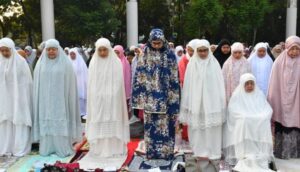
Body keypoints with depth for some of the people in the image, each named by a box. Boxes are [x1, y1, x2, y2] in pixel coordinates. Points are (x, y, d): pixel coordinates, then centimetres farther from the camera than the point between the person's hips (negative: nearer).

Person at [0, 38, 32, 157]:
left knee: (19, 122, 1)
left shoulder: (20, 61, -6)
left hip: (18, 97, -4)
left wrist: (24, 98, -6)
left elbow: (26, 81, -4)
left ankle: (20, 148, 8)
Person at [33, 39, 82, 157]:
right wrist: (39, 98, 6)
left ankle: (63, 148, 6)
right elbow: (37, 84, 10)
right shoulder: (41, 64, 8)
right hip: (45, 100, 3)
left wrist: (68, 100, -4)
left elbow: (70, 83, 0)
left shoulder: (66, 64, 0)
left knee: (61, 124, -1)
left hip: (60, 100, -2)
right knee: (46, 124, 5)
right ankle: (47, 148, 14)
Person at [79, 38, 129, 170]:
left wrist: (111, 97, -10)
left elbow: (119, 82, -3)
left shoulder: (116, 63, -2)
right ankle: (98, 150, 12)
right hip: (97, 100, 3)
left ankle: (113, 150, 9)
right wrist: (94, 98, 1)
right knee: (98, 125, 4)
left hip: (112, 100, -2)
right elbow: (91, 83, 8)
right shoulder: (93, 63, 7)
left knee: (112, 124, 1)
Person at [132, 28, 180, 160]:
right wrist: (140, 96, -1)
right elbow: (140, 76, 3)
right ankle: (151, 151, 18)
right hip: (150, 97, 1)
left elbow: (174, 78, -1)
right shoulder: (145, 54, 2)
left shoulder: (170, 55, -2)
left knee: (165, 125, 4)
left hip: (165, 97, -1)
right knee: (151, 125, 7)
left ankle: (166, 151, 16)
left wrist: (173, 98, -5)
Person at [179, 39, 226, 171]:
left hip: (211, 102, -1)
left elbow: (219, 84, 1)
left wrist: (220, 105, -2)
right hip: (196, 103, 1)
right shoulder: (192, 64, 2)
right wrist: (188, 105, 0)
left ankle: (212, 153, 14)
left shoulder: (214, 64, 0)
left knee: (211, 129, 3)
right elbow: (188, 85, 3)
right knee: (197, 128, 5)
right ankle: (200, 152, 17)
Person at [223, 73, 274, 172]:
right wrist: (247, 117, -18)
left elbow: (267, 109, 5)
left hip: (260, 122, 3)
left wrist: (259, 117, -15)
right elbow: (233, 110, -7)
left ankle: (261, 156, -24)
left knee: (264, 123, -25)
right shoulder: (237, 95, 3)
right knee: (244, 123, -31)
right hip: (242, 123, -2)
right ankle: (245, 157, -31)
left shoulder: (260, 94, 13)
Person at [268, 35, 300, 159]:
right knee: (282, 126, 6)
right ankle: (281, 151, 20)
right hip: (282, 102, -1)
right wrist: (272, 102, -2)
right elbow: (274, 84, -1)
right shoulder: (279, 62, -3)